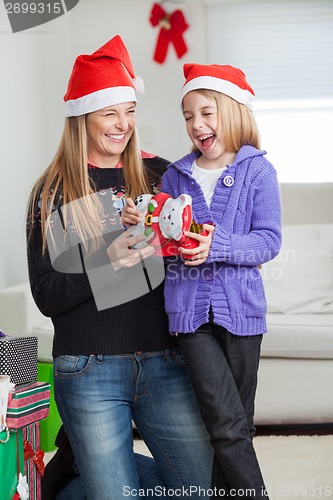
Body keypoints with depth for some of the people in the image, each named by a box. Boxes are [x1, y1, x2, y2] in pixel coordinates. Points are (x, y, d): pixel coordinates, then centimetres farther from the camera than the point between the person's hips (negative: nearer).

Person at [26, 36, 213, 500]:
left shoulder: (159, 175, 7)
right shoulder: (52, 193, 1)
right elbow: (46, 296, -4)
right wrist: (108, 263, -20)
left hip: (164, 364, 3)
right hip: (91, 370, -3)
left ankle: (88, 458, 25)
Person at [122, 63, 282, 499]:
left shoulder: (258, 171, 0)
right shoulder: (175, 176, 10)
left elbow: (269, 240, -7)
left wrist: (218, 246, -21)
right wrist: (140, 224, -6)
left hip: (240, 309, -1)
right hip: (190, 310, 1)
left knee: (237, 425, 9)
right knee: (226, 424, -9)